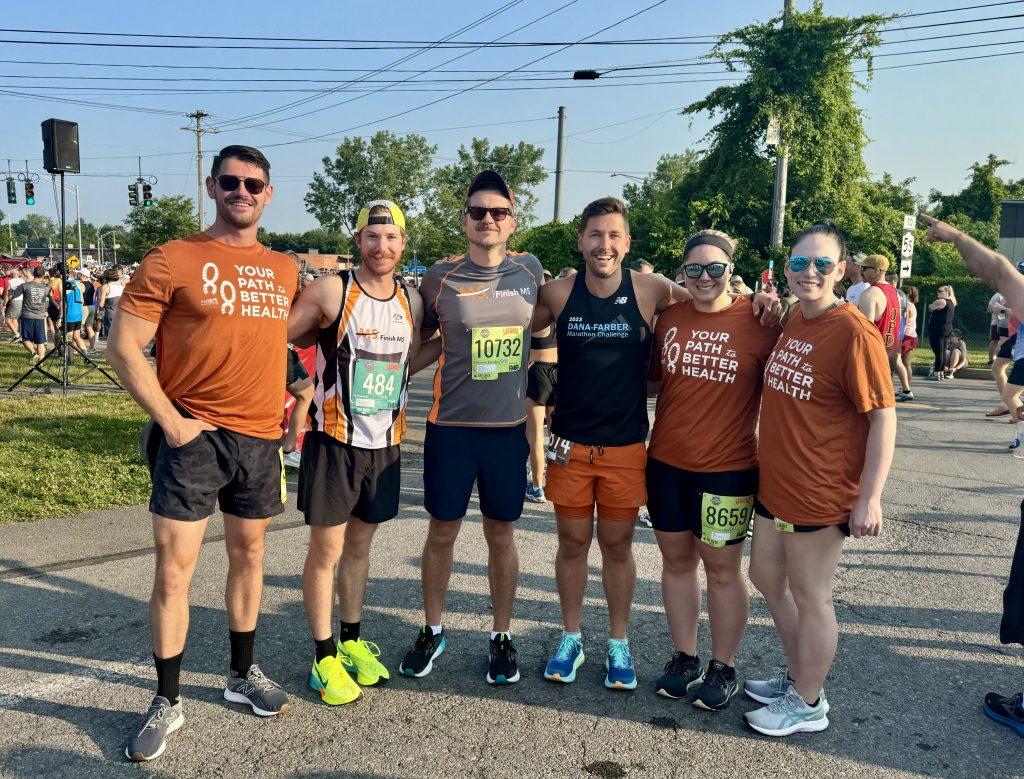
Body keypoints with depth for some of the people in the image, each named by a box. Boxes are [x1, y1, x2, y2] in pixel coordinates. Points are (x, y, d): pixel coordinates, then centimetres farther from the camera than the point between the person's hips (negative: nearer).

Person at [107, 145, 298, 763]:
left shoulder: (285, 271, 9)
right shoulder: (172, 261, -6)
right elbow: (123, 347, -8)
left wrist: (295, 396, 9)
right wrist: (170, 421, -13)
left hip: (261, 438, 5)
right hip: (195, 435, -4)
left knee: (249, 555, 15)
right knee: (174, 570, -1)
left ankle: (243, 674, 33)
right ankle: (168, 703, 16)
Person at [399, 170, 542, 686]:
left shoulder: (529, 271, 2)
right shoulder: (440, 278, -2)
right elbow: (418, 344, 11)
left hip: (510, 427, 1)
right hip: (452, 426, -1)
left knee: (501, 534, 11)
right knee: (442, 532, 10)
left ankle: (501, 637, 27)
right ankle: (432, 631, 30)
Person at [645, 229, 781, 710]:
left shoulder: (758, 322, -8)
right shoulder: (668, 318, 5)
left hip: (727, 469, -4)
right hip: (666, 463, 4)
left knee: (722, 569, 8)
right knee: (676, 561, 14)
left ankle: (723, 668, 26)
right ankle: (684, 658, 31)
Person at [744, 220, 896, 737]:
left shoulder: (853, 332, -18)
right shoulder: (792, 322, 7)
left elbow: (884, 417, -19)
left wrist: (869, 498, -21)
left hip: (820, 494, -9)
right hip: (774, 482, 9)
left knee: (809, 594, 7)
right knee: (766, 577, 21)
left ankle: (808, 703, 28)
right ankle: (797, 675, 42)